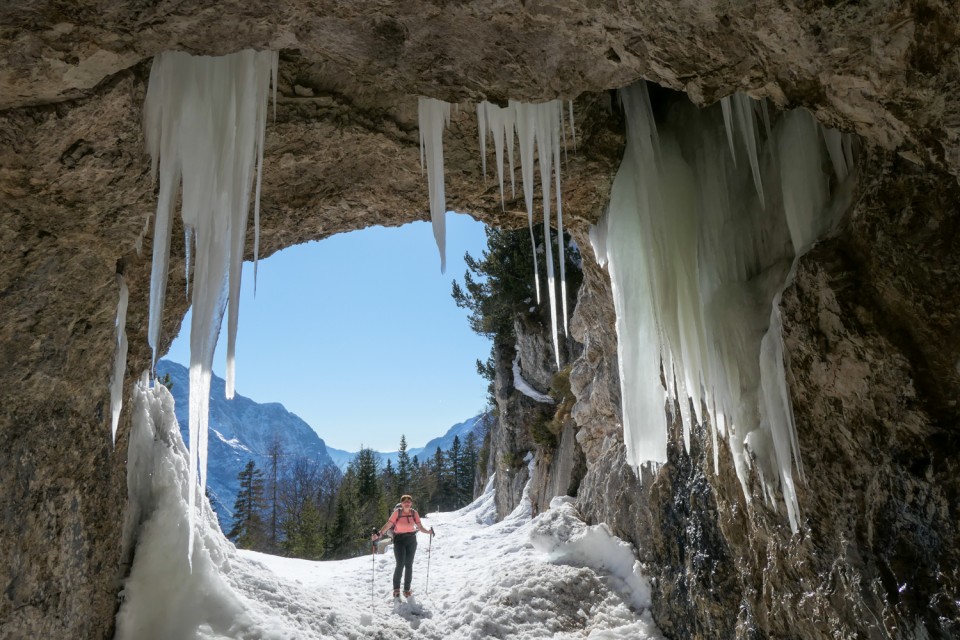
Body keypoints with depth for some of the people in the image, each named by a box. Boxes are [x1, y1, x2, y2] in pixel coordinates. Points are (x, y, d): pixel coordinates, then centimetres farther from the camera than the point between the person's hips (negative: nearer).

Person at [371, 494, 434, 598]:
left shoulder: (414, 513, -1)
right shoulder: (397, 512, -9)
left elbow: (419, 526, -1)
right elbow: (388, 524, -16)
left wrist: (428, 531, -15)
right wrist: (379, 533, -28)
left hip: (411, 540, 3)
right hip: (399, 540, -3)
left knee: (409, 565, 6)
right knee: (400, 565, -9)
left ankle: (407, 589, 16)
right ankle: (396, 588, 9)